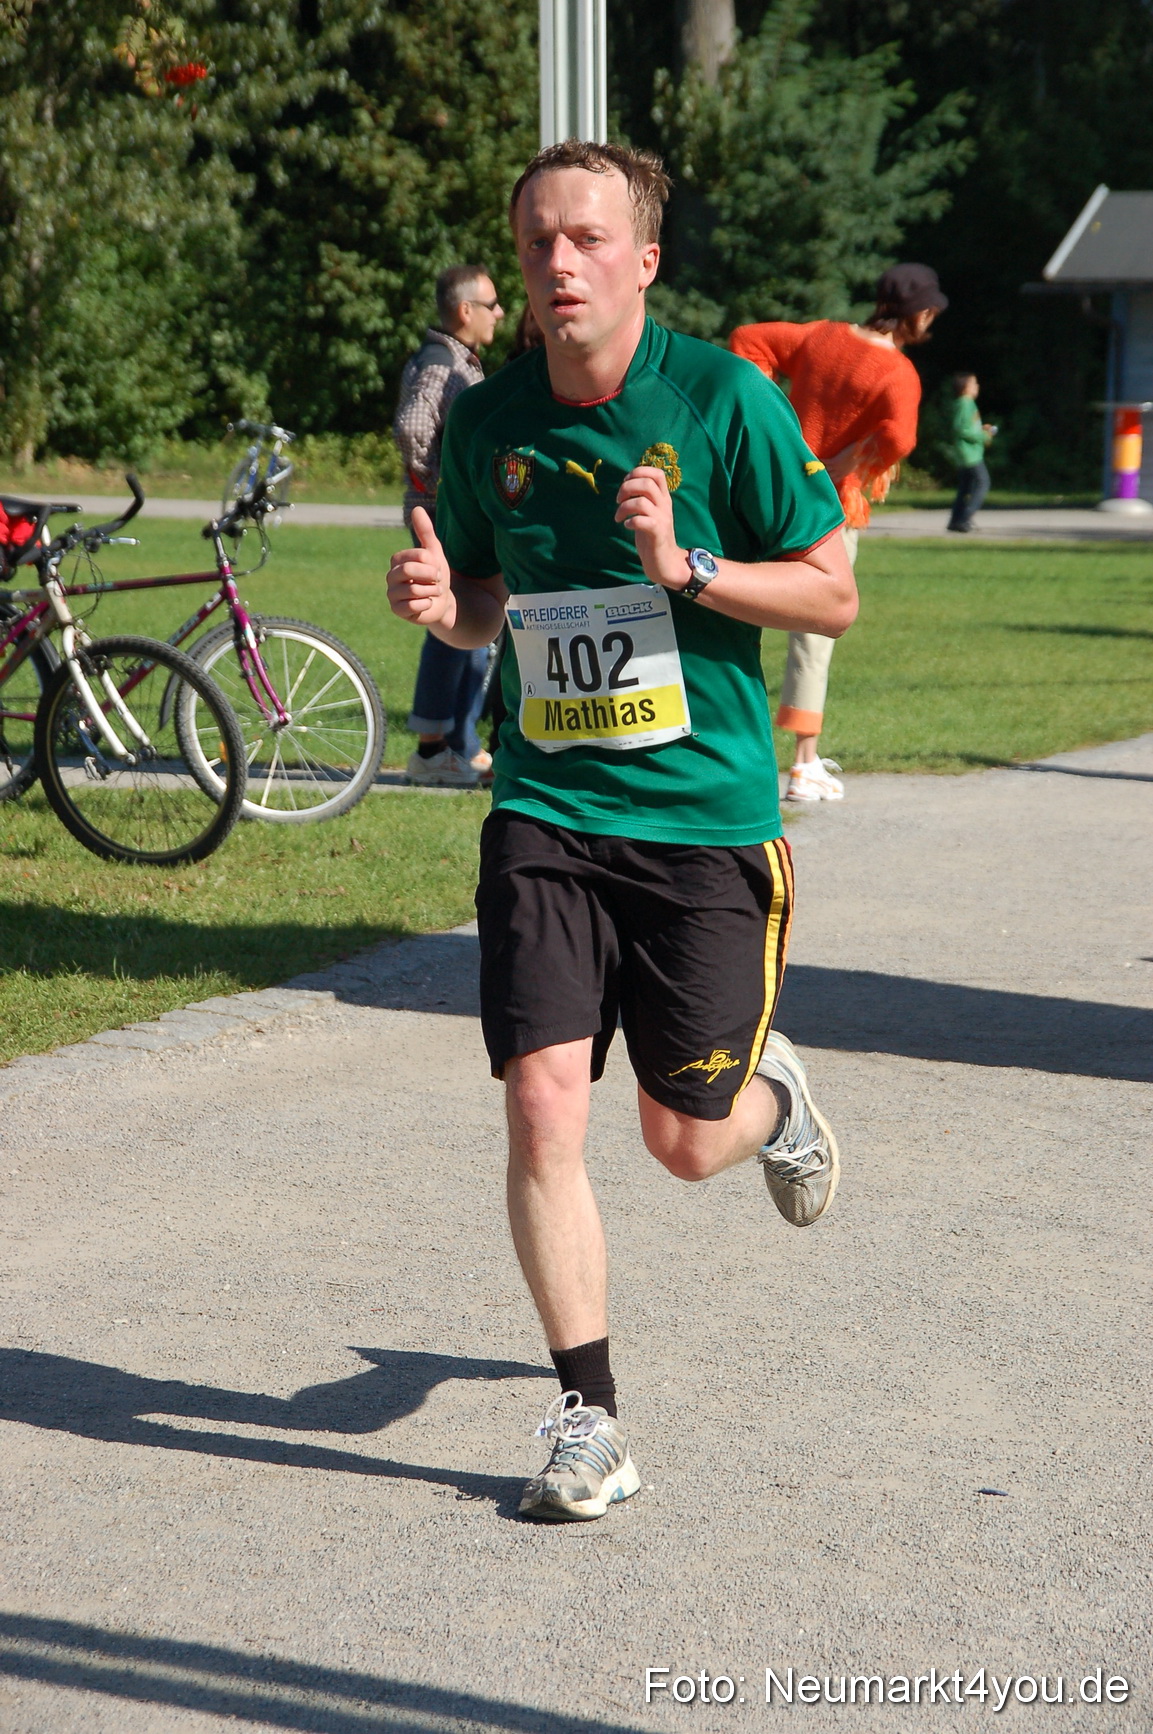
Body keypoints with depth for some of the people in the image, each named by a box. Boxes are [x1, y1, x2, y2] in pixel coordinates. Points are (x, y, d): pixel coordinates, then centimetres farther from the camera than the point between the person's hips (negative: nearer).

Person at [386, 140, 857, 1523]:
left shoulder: (724, 399, -9)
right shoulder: (488, 421, 2)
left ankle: (773, 1094, 43)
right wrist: (443, 605, -7)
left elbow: (832, 594, -4)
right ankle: (587, 1416, 4)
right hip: (546, 809, 2)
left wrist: (685, 567, -19)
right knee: (543, 1105, -10)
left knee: (685, 1140, 5)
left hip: (707, 815, -2)